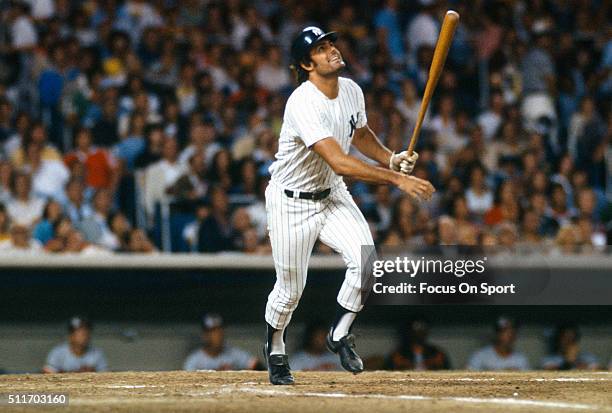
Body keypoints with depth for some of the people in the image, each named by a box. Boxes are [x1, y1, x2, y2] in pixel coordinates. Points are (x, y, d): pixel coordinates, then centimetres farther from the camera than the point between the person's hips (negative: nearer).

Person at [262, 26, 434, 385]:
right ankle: (276, 349, 35)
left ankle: (340, 336, 6)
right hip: (292, 203, -6)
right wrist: (398, 180, -43)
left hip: (332, 195, 6)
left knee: (365, 260, -17)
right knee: (291, 289, 4)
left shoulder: (351, 91, -5)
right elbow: (339, 162, -40)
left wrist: (391, 159, -2)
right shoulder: (304, 104, -31)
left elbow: (360, 134, 18)